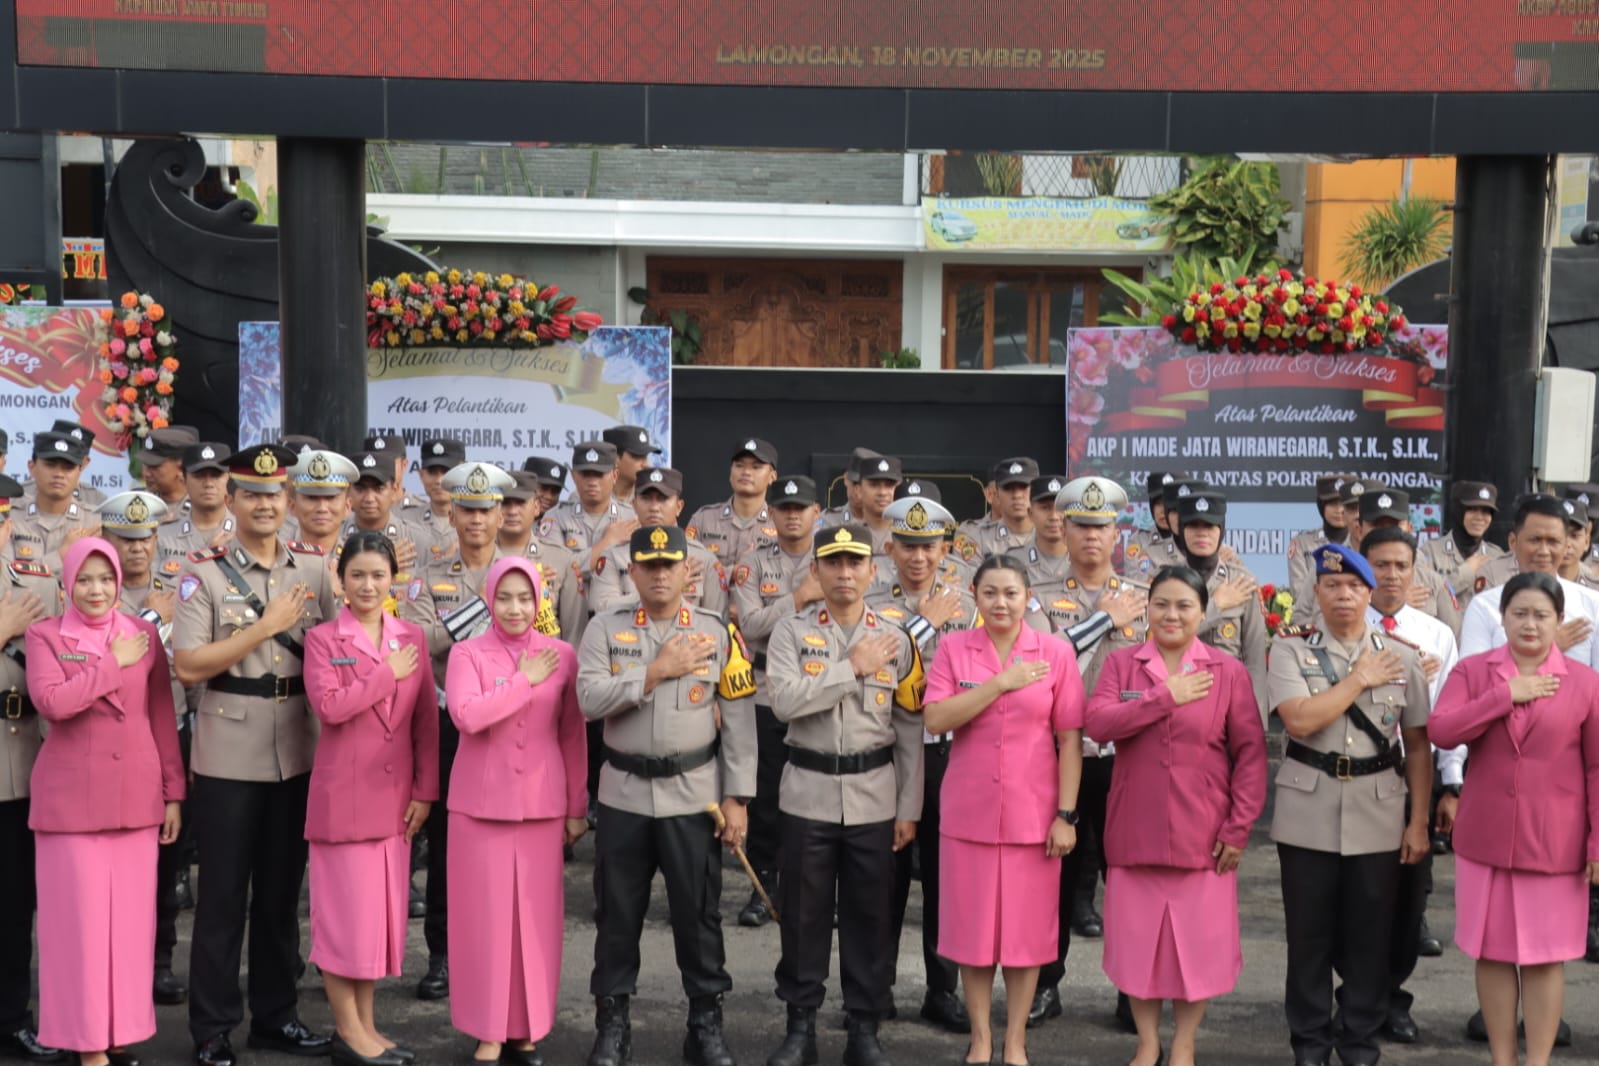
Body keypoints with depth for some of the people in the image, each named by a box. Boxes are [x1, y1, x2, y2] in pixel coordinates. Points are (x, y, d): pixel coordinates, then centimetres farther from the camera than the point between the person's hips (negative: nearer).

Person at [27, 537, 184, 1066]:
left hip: (135, 795, 3)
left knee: (132, 916, 6)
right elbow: (51, 701, -16)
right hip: (71, 797, -3)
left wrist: (174, 792, 6)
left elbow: (163, 716, 9)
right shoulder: (45, 635, 1)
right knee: (81, 917, -1)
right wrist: (114, 665, -12)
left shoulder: (144, 634, 8)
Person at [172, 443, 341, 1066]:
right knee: (224, 894, 4)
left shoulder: (316, 568, 5)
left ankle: (275, 1016, 26)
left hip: (297, 752, 4)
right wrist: (267, 625, -16)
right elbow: (188, 666, -13)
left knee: (282, 891, 14)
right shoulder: (203, 572, -6)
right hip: (229, 756, -4)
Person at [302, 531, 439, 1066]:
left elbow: (426, 721, 7)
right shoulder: (322, 639, -3)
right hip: (343, 794, -4)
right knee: (345, 908, 1)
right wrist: (388, 674, -14)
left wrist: (425, 791, 1)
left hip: (395, 795, 4)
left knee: (383, 906, 9)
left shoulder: (413, 637, 8)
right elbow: (328, 705, -19)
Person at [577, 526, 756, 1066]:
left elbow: (740, 721, -1)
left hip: (694, 795, 0)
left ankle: (706, 1022, 20)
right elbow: (589, 699, -12)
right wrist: (655, 672, -16)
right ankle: (612, 1022, 23)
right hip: (623, 794, 1)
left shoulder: (718, 631, 0)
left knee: (699, 912, 7)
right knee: (617, 912, 9)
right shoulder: (606, 627, 1)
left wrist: (737, 797, -5)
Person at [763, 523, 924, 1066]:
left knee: (870, 914, 7)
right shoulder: (791, 632, -1)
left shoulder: (896, 639, 3)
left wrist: (908, 809, 1)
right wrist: (853, 667, -16)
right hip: (808, 793, -1)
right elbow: (785, 702, -18)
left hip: (874, 797, 1)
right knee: (804, 913, 7)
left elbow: (910, 730, 4)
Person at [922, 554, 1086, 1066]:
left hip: (1032, 814, 0)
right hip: (969, 813, 1)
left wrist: (1066, 814, -5)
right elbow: (935, 719, -11)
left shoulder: (1056, 653, -1)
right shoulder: (953, 647, 0)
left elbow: (1069, 738, -1)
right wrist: (1000, 683, -16)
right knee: (972, 927, 7)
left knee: (1026, 928, 7)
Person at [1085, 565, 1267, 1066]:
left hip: (1202, 833, -1)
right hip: (1135, 830, 1)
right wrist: (1164, 697, -17)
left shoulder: (1228, 671, 0)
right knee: (1137, 937, 8)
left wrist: (1239, 827, -9)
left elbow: (1251, 752, -2)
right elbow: (1096, 722, -13)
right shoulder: (1121, 663, 3)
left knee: (1198, 940, 6)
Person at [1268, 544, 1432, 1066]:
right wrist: (1361, 679, -10)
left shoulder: (1402, 657, 4)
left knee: (1369, 933, 9)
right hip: (1308, 813, -1)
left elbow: (1418, 746, 6)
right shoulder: (1291, 648, -2)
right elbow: (1299, 720, -17)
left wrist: (1418, 823, 2)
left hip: (1378, 815, 1)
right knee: (1309, 932, 8)